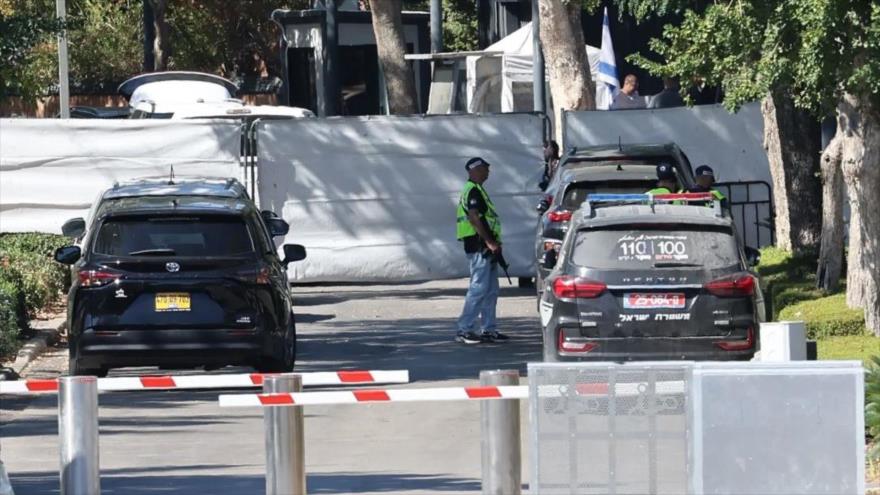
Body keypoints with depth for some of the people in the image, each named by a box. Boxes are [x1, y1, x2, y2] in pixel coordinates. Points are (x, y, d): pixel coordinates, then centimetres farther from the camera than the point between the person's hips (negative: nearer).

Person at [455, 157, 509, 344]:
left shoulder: (477, 190, 20)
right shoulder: (473, 191, -13)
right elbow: (474, 218, -22)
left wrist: (493, 242, 19)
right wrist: (490, 242, -22)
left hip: (485, 247, 11)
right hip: (478, 246, -11)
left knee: (490, 290, 11)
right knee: (478, 288, -11)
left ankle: (489, 330, 13)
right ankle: (464, 330, -11)